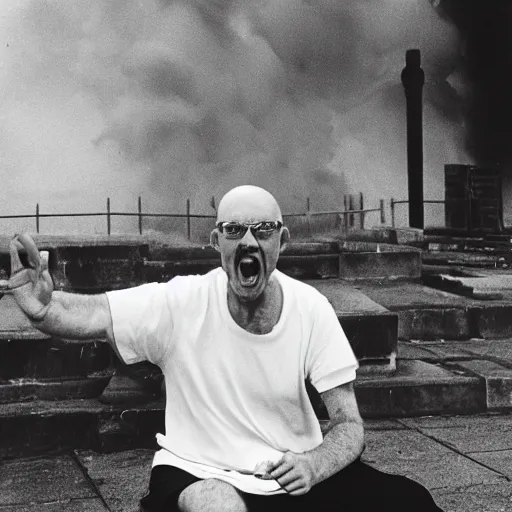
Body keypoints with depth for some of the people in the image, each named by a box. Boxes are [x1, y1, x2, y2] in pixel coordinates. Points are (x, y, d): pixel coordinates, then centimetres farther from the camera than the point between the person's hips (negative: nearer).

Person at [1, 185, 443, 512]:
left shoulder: (310, 308, -9)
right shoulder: (180, 303, -13)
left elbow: (349, 427, -7)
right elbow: (90, 314, -25)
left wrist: (312, 467, -29)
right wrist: (42, 308, -49)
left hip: (299, 470, 3)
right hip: (200, 474, -2)